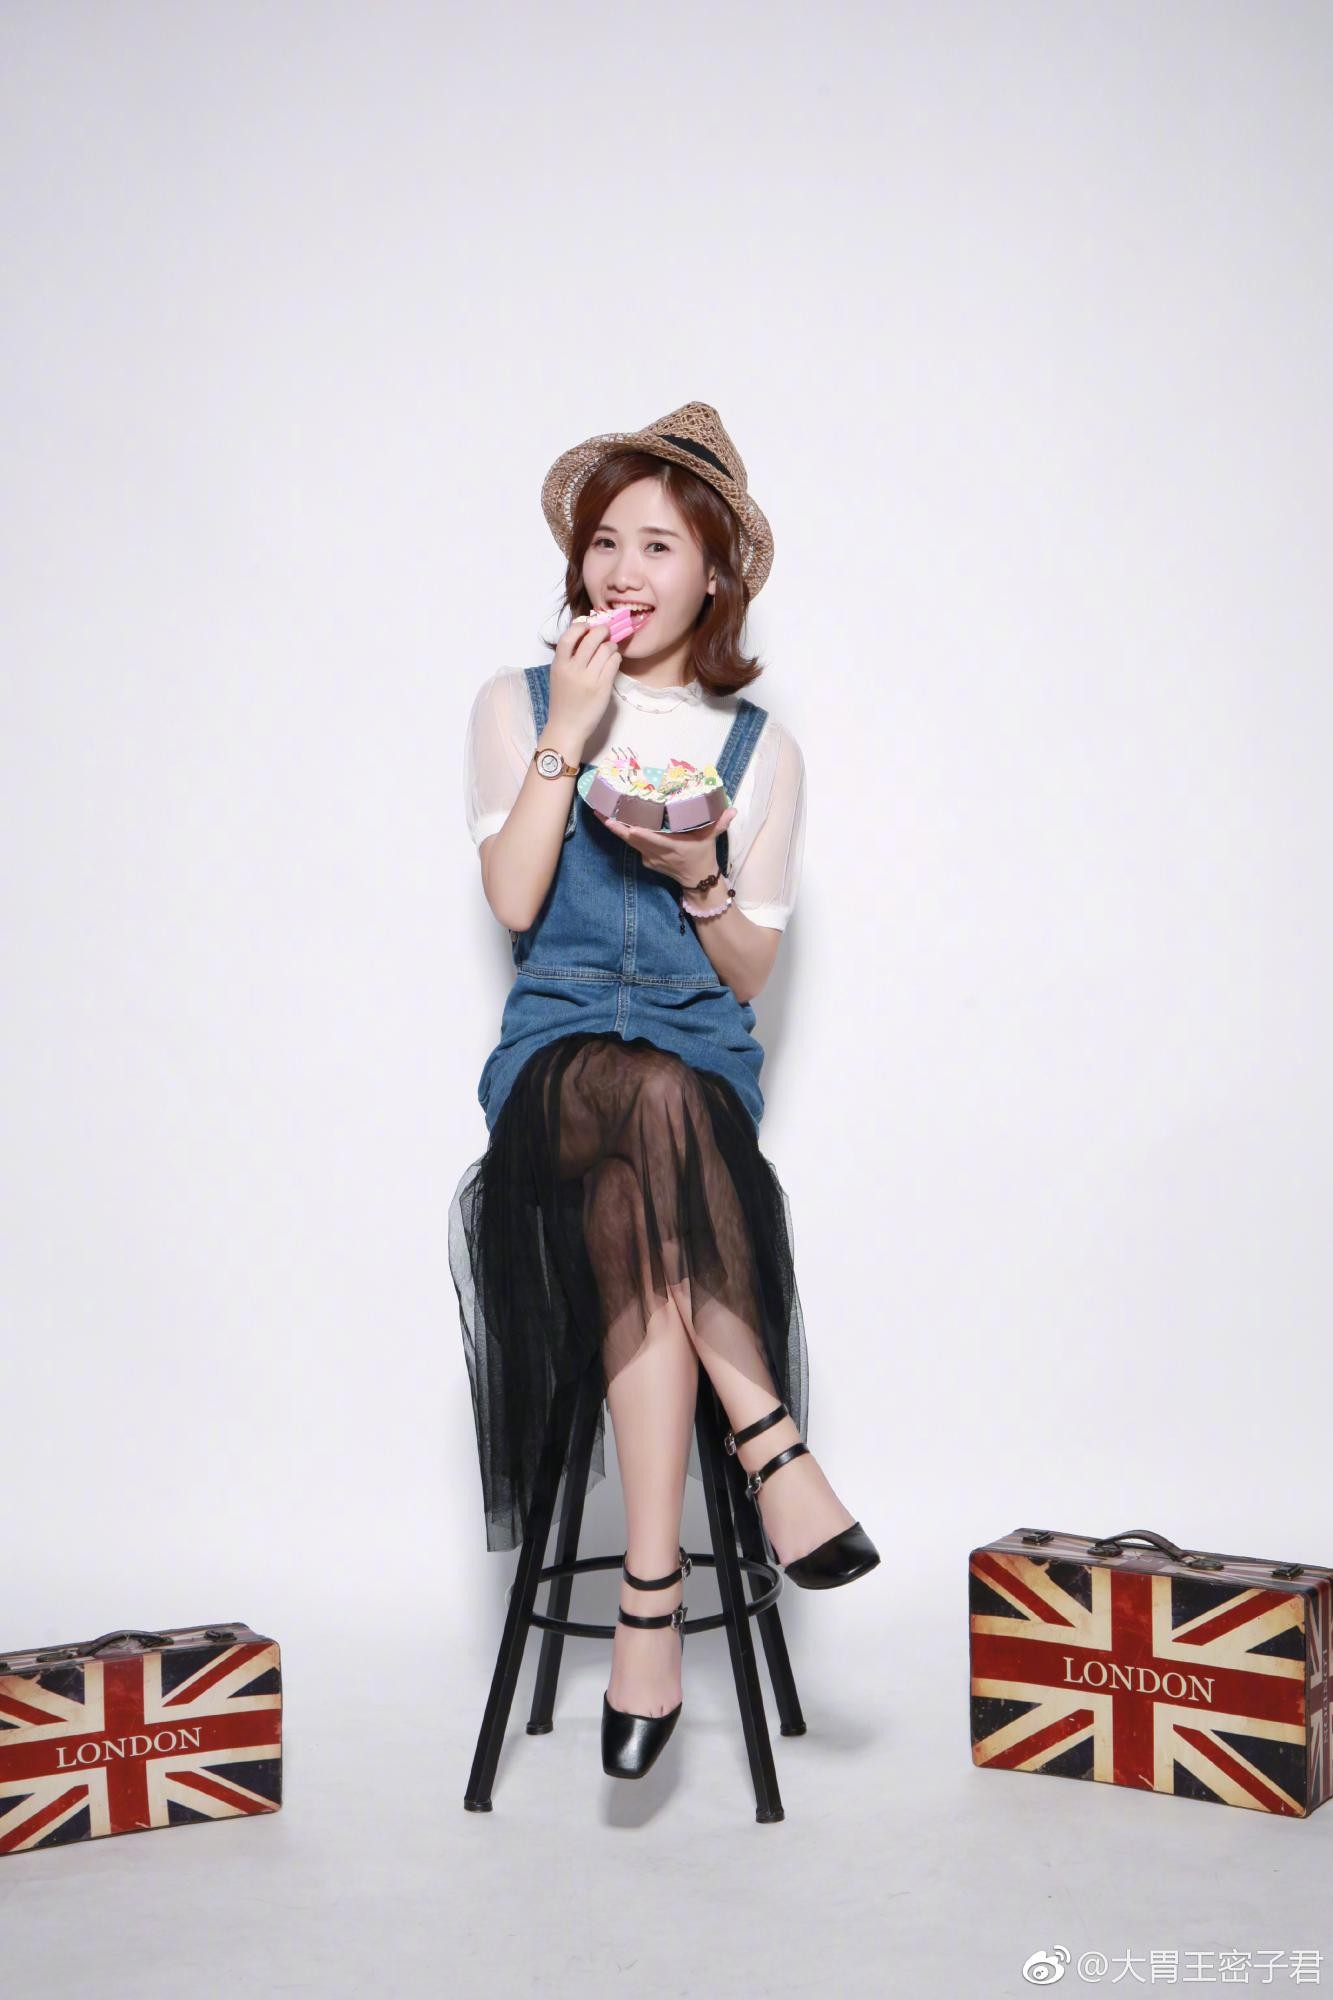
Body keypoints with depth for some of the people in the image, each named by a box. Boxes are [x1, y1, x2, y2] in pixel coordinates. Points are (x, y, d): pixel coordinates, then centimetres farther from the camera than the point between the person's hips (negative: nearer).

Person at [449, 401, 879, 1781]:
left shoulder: (757, 749, 10)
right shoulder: (516, 706, 10)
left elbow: (751, 970, 9)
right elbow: (512, 900, -4)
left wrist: (701, 878, -11)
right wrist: (571, 733, -7)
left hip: (702, 1064, 1)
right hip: (555, 1054, 0)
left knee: (633, 1202, -35)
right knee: (641, 1099, -38)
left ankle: (651, 1591, -34)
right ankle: (771, 1446, -37)